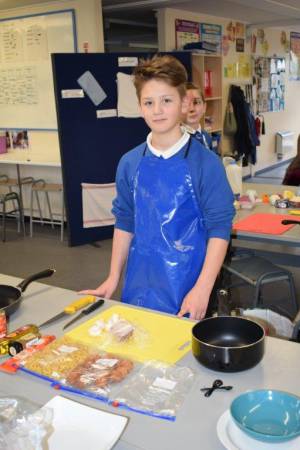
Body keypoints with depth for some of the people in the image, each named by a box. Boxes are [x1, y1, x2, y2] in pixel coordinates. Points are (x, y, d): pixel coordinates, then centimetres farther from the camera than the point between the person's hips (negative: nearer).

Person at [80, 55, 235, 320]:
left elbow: (219, 228, -10)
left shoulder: (206, 163, -10)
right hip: (139, 283, 4)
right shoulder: (130, 163, 2)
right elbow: (125, 222, 10)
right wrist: (113, 278, 9)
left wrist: (202, 289, -17)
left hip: (186, 283, -3)